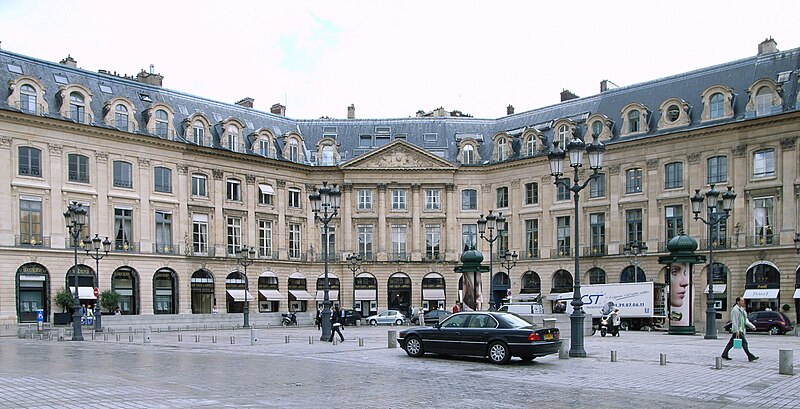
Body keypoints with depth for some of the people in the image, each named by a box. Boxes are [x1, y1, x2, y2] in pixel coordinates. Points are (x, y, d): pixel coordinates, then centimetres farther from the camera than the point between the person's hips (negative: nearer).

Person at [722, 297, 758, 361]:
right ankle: (750, 357, -10)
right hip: (737, 330, -9)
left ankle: (724, 355, 16)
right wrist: (737, 331, -22)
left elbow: (746, 320, 21)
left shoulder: (742, 309, 16)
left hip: (741, 329, 9)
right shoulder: (735, 310, -13)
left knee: (731, 342, 11)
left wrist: (752, 326, 10)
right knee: (744, 342, -11)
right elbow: (734, 321, -17)